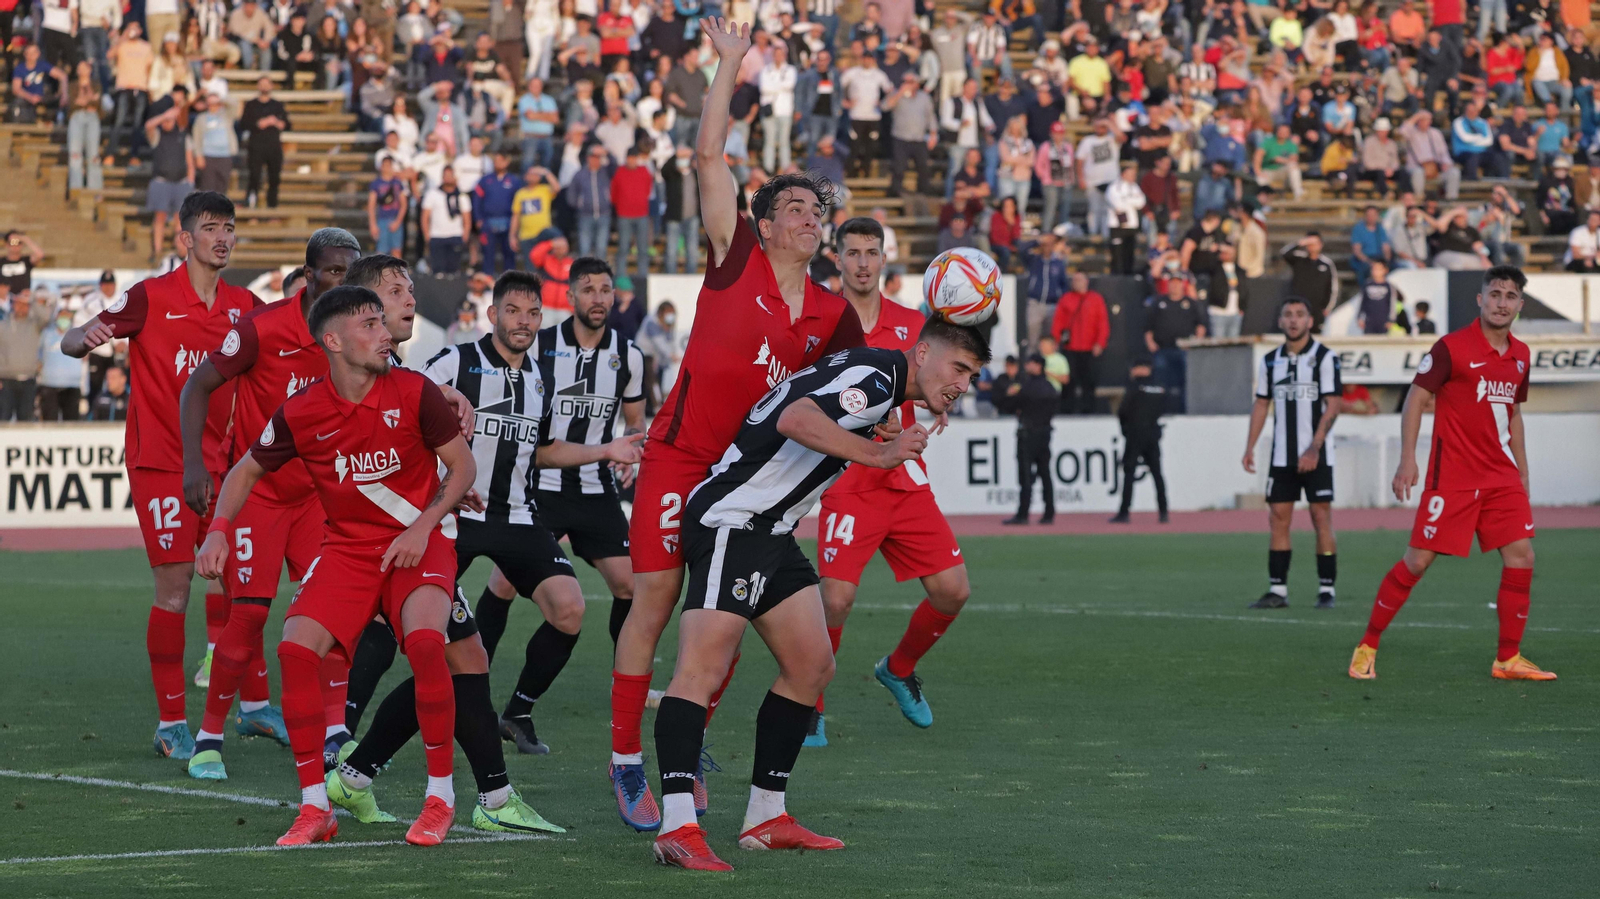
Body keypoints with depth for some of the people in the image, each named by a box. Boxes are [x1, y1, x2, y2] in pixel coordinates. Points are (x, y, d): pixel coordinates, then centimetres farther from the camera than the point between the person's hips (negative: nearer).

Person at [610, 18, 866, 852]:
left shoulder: (831, 314, 8)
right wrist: (729, 64, -3)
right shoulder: (735, 259, -3)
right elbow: (709, 157, -5)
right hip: (679, 455, -4)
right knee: (653, 602, -5)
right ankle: (626, 761, 1)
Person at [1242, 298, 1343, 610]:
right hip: (1282, 456, 5)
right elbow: (1261, 405, 15)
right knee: (1278, 519, 2)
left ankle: (1326, 590, 0)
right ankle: (1277, 590, 5)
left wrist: (1314, 449, -19)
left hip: (1316, 456, -5)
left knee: (1322, 518, -4)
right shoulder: (1270, 361, 10)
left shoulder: (1324, 358, -5)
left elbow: (1332, 406, -11)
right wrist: (1249, 447, 6)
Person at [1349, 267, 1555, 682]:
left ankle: (1508, 660, 5)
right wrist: (1407, 460, -14)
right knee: (1418, 560, -6)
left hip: (1502, 477, 6)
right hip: (1453, 474, -6)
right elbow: (1416, 397, -7)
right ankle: (1367, 647, 7)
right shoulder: (1452, 347, -9)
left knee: (1521, 557, -4)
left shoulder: (1520, 355, 11)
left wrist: (1522, 474, 19)